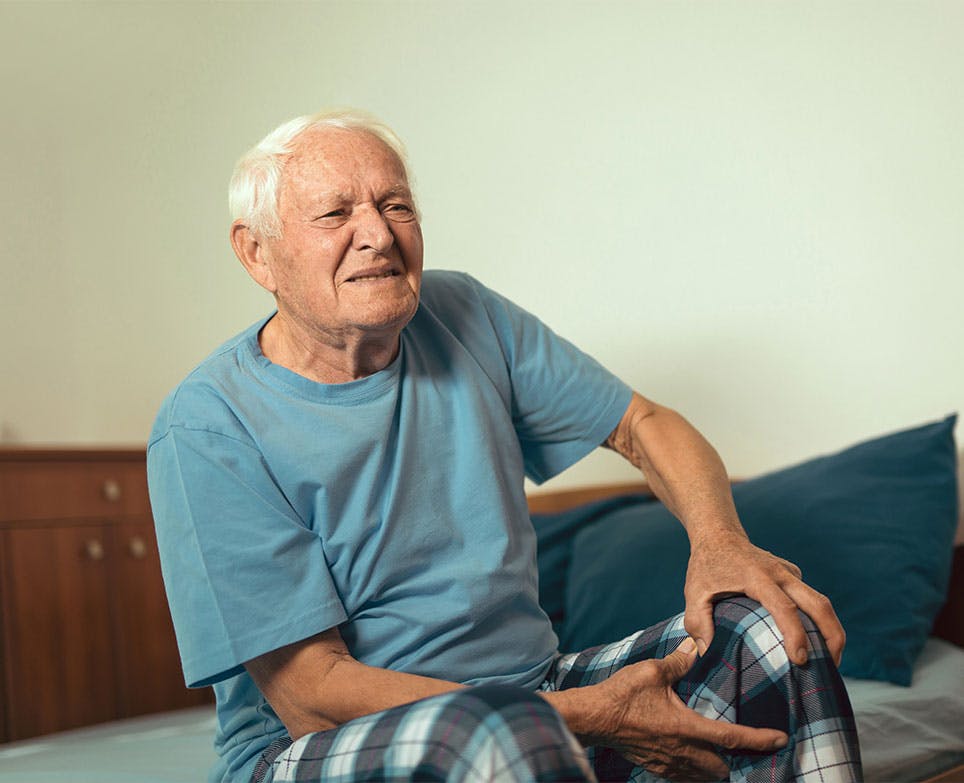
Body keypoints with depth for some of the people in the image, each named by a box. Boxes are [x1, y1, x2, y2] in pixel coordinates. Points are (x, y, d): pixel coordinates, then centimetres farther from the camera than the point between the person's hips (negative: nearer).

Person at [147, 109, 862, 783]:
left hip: (530, 688, 6)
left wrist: (721, 541, -14)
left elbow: (643, 423, 10)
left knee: (775, 629, -11)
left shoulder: (465, 317, 2)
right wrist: (586, 715, -24)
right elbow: (310, 693, -18)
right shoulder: (207, 429, -15)